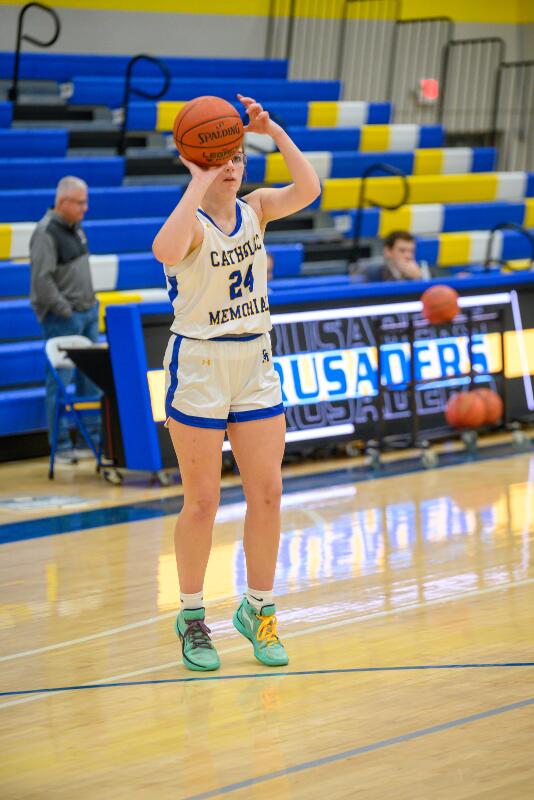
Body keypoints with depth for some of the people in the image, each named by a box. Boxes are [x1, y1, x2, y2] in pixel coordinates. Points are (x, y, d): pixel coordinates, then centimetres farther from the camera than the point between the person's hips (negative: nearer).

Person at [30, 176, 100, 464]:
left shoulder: (75, 228, 13)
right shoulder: (46, 233, -15)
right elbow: (42, 280, -20)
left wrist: (90, 304, 13)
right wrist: (65, 310, -18)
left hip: (87, 313, 9)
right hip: (62, 319, -9)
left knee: (92, 376, 12)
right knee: (60, 381, -4)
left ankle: (95, 437, 20)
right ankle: (62, 446, 1)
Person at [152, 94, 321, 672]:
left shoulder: (255, 211, 5)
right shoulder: (192, 222, -11)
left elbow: (308, 189, -13)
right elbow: (166, 251, -36)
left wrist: (272, 130, -18)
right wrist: (200, 184, -31)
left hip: (255, 364, 5)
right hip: (198, 365, -5)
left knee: (267, 492, 4)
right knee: (202, 501, 0)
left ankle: (258, 609, 17)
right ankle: (191, 616, 14)